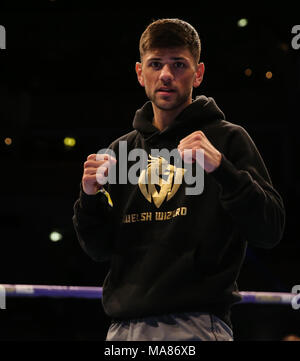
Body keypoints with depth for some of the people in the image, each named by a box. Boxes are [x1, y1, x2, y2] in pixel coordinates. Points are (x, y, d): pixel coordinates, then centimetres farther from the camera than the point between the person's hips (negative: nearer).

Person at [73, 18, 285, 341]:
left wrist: (221, 168, -20)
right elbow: (99, 249, 17)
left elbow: (270, 231, -8)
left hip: (198, 325, -4)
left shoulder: (228, 139, 2)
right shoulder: (121, 150, 16)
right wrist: (90, 198, -1)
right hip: (124, 327, 4)